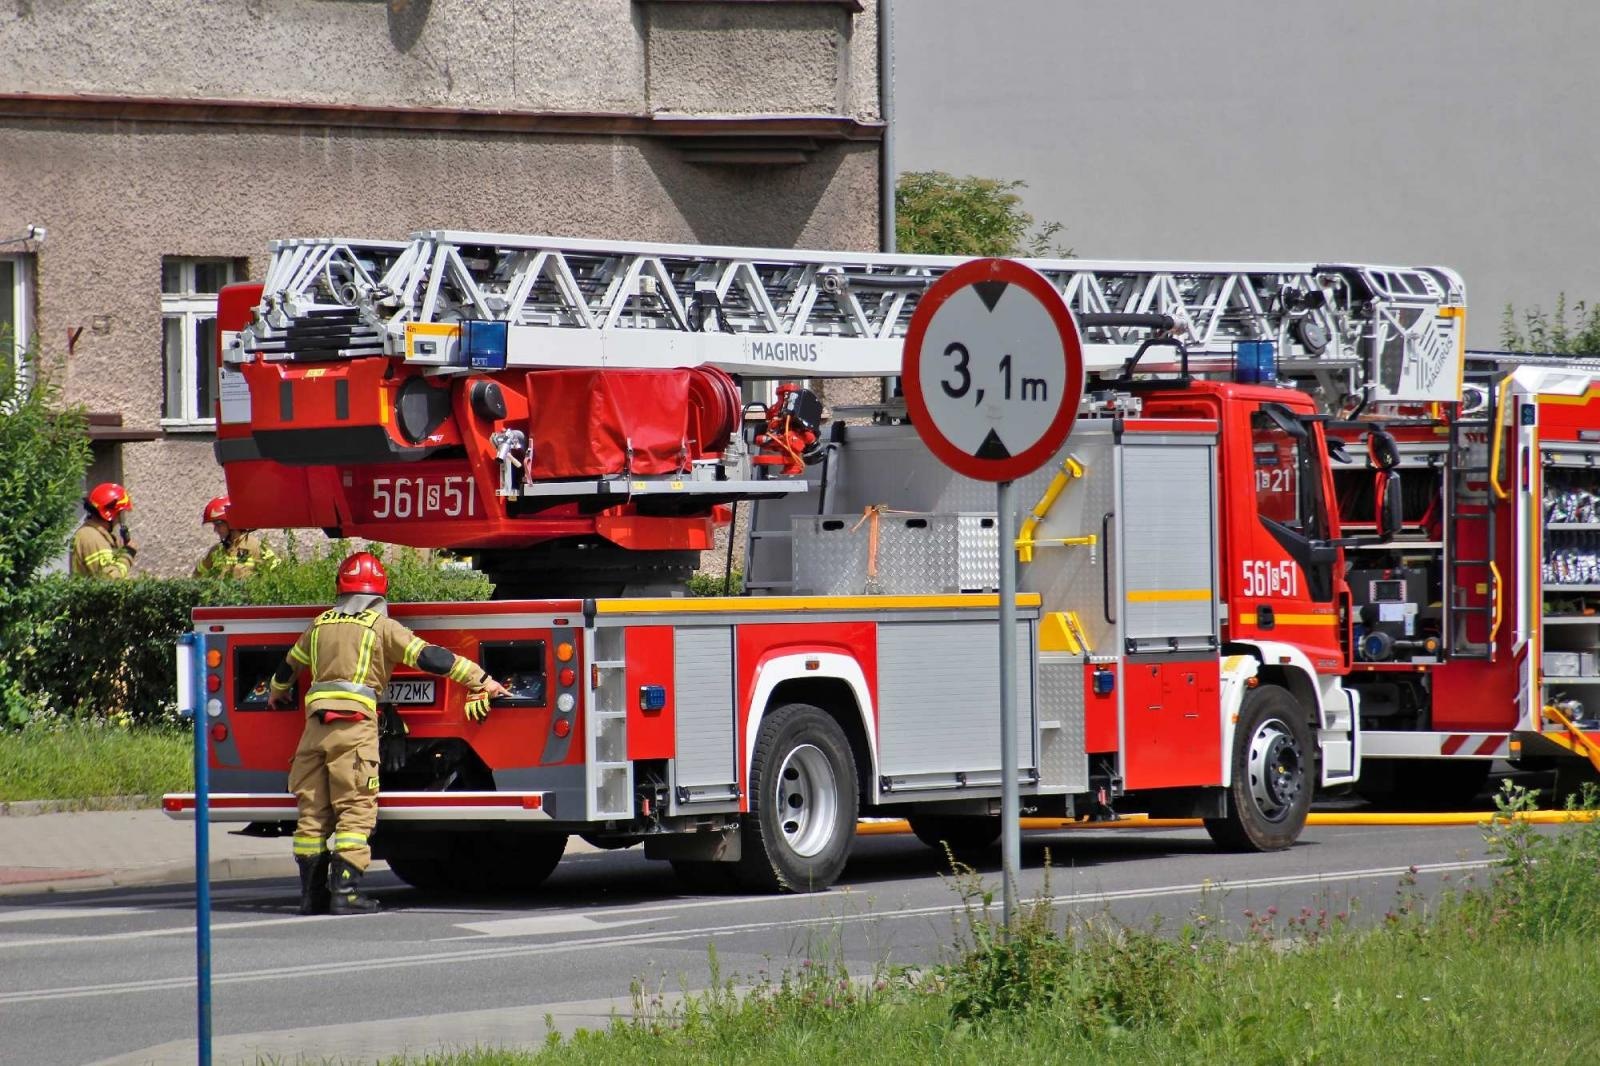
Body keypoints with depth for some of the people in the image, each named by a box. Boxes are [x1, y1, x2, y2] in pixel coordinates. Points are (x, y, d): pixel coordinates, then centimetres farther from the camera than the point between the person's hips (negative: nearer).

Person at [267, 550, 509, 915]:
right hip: (355, 724, -5)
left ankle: (312, 892, 10)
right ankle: (345, 891, -12)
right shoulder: (382, 627, 2)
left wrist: (277, 692, 56)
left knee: (313, 811, 8)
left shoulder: (320, 625, 18)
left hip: (316, 724, 5)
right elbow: (428, 657, -5)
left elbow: (290, 664, 34)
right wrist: (481, 680, -1)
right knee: (356, 810, -5)